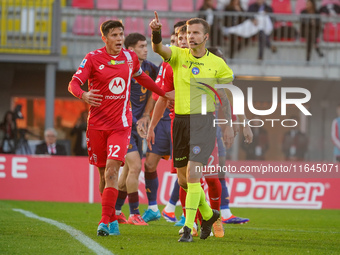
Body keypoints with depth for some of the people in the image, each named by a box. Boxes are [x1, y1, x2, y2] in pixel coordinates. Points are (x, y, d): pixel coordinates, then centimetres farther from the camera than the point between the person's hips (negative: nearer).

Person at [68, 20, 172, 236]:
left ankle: (106, 222, -18)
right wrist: (83, 95, -33)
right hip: (97, 124, 0)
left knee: (112, 170, -15)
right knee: (103, 173, 7)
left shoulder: (130, 58, 7)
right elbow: (74, 83, -11)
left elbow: (142, 78, 27)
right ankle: (112, 219, 22)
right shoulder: (93, 58, -3)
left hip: (121, 125, 0)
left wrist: (164, 93, 30)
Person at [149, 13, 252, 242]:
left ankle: (188, 227, -14)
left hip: (203, 121, -4)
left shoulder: (217, 64, 2)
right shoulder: (178, 56, 5)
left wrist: (228, 126, 5)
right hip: (180, 120, 4)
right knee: (183, 179, 10)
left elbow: (224, 96, 10)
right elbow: (158, 48, -15)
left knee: (192, 174, -17)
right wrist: (156, 32, -37)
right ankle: (208, 214, 34)